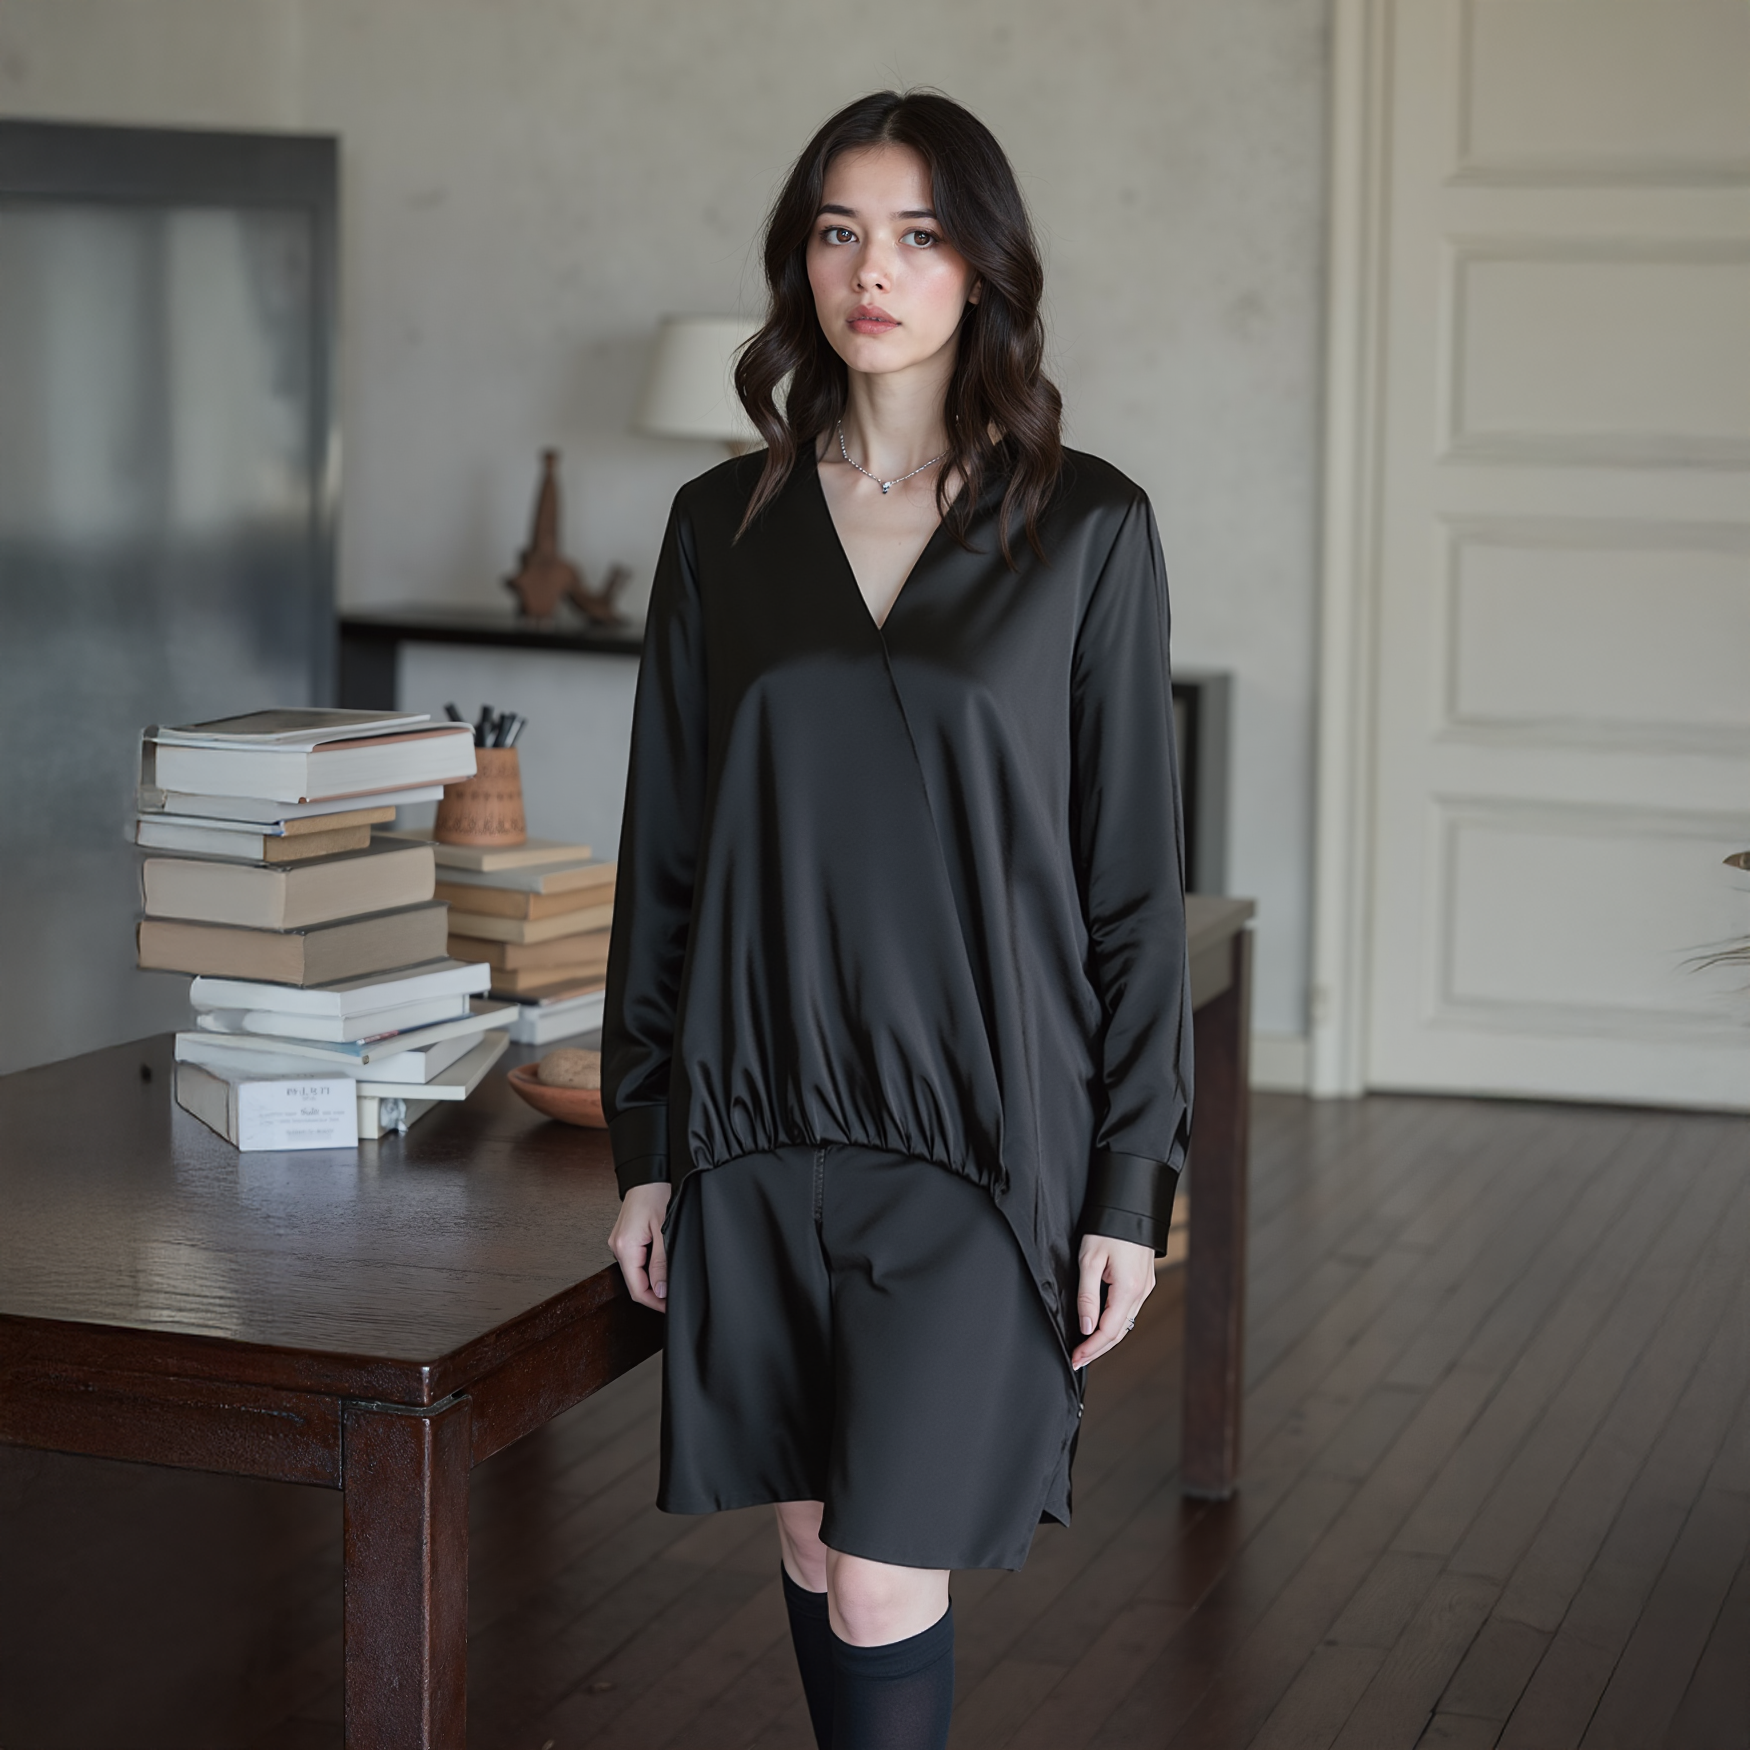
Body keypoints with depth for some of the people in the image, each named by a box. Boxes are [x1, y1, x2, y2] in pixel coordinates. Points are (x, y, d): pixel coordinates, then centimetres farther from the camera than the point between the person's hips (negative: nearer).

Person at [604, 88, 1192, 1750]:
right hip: (761, 1115, 4)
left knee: (883, 1587, -6)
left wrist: (1131, 1182, -5)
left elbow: (1132, 868, -2)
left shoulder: (1085, 527, -3)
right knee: (812, 1545, 14)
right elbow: (663, 852, 8)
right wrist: (645, 1146, 6)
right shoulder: (722, 525, 5)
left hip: (973, 1117, -3)